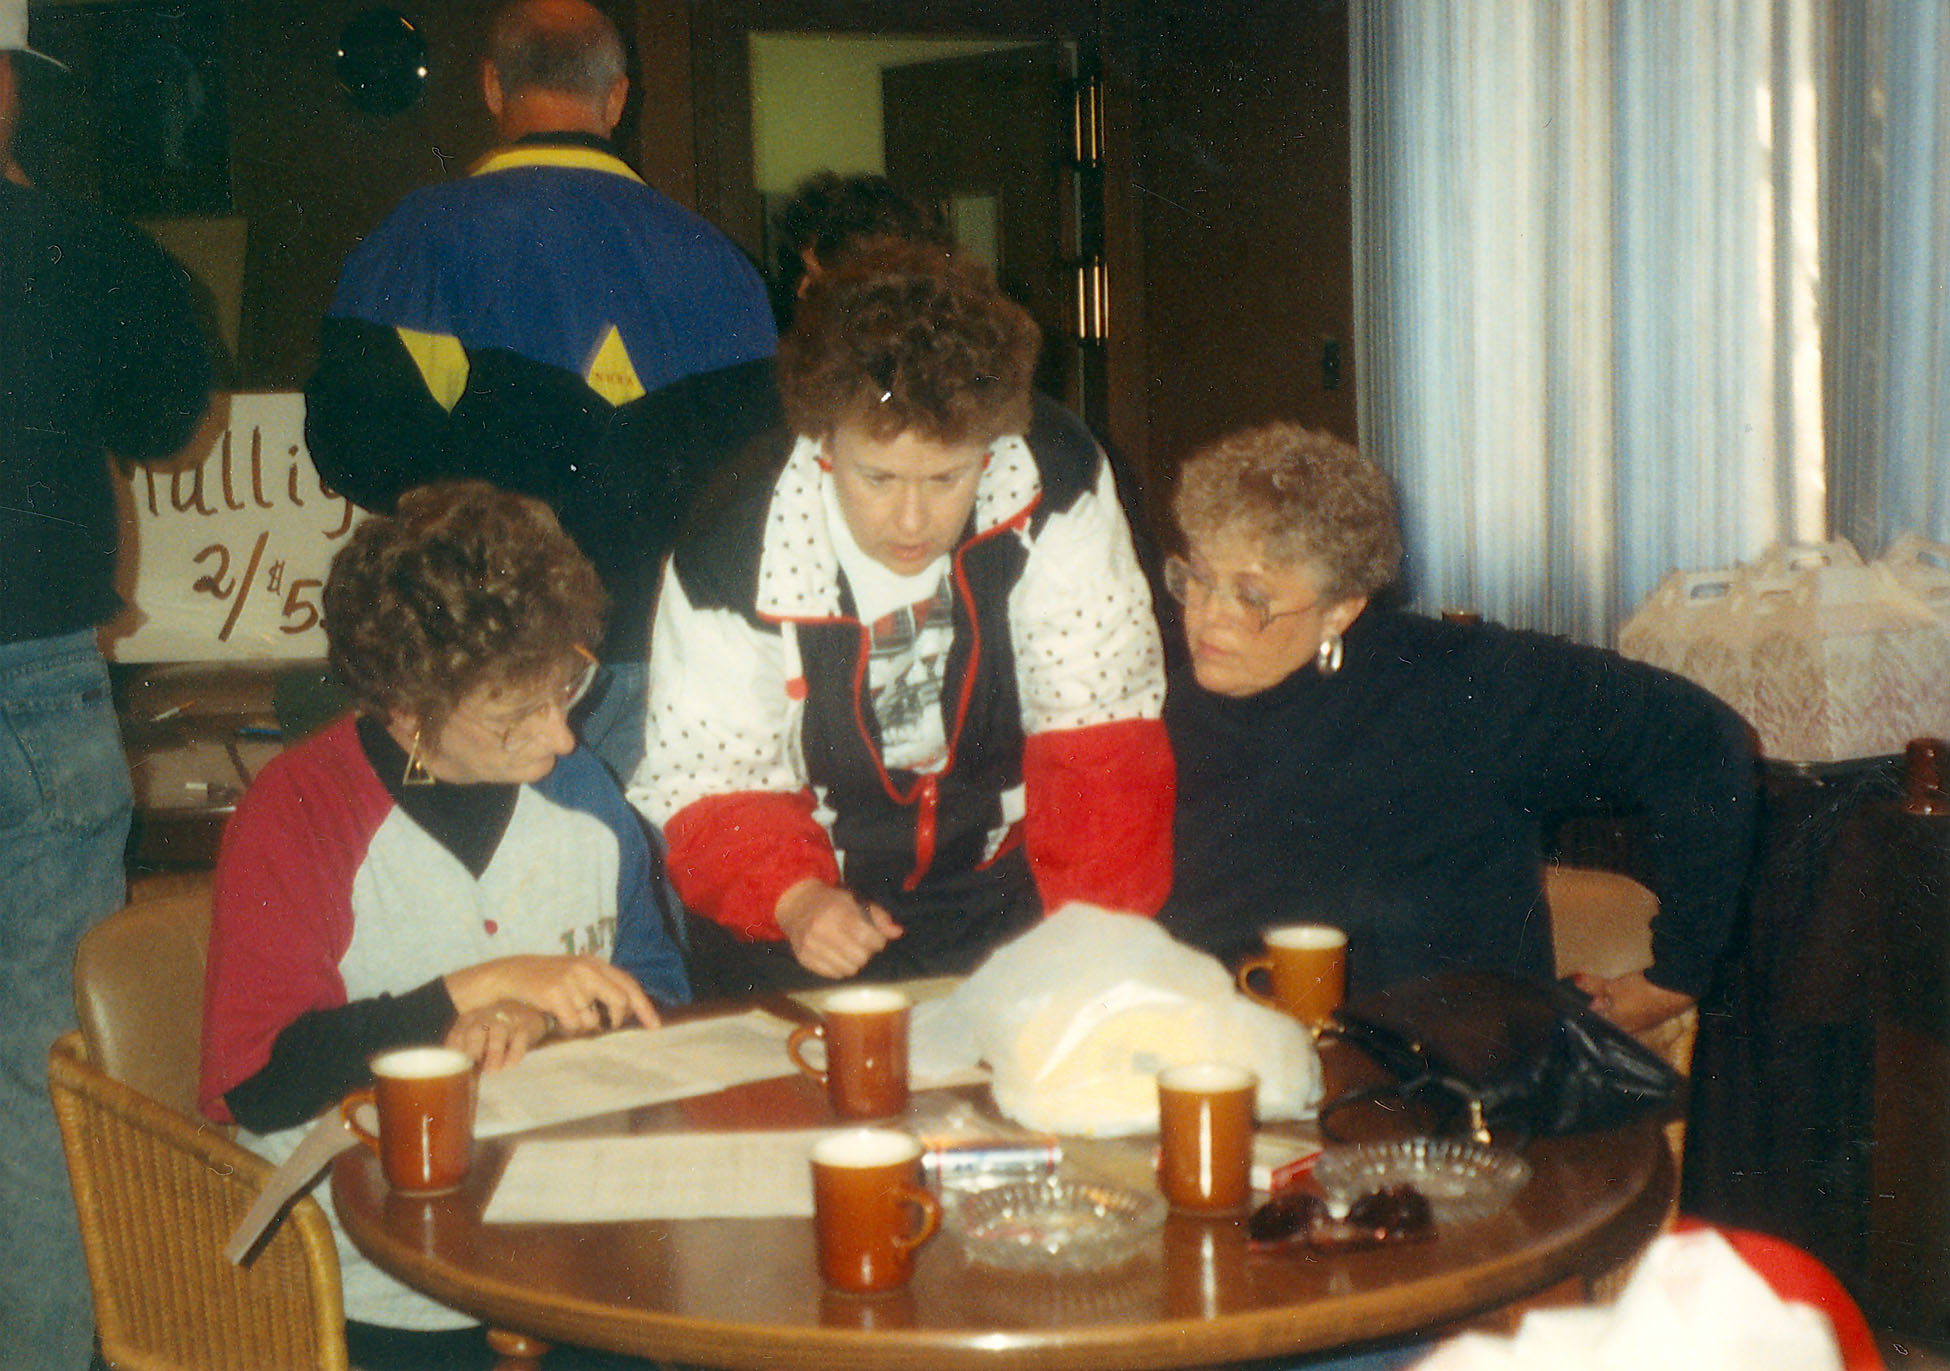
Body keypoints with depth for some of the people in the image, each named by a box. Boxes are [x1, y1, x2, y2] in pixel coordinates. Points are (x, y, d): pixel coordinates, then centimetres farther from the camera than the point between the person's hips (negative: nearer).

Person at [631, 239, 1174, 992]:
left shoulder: (1056, 481, -15)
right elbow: (706, 787, -9)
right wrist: (794, 899, -29)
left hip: (1007, 870, 0)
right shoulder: (732, 554, -17)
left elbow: (1099, 723, -11)